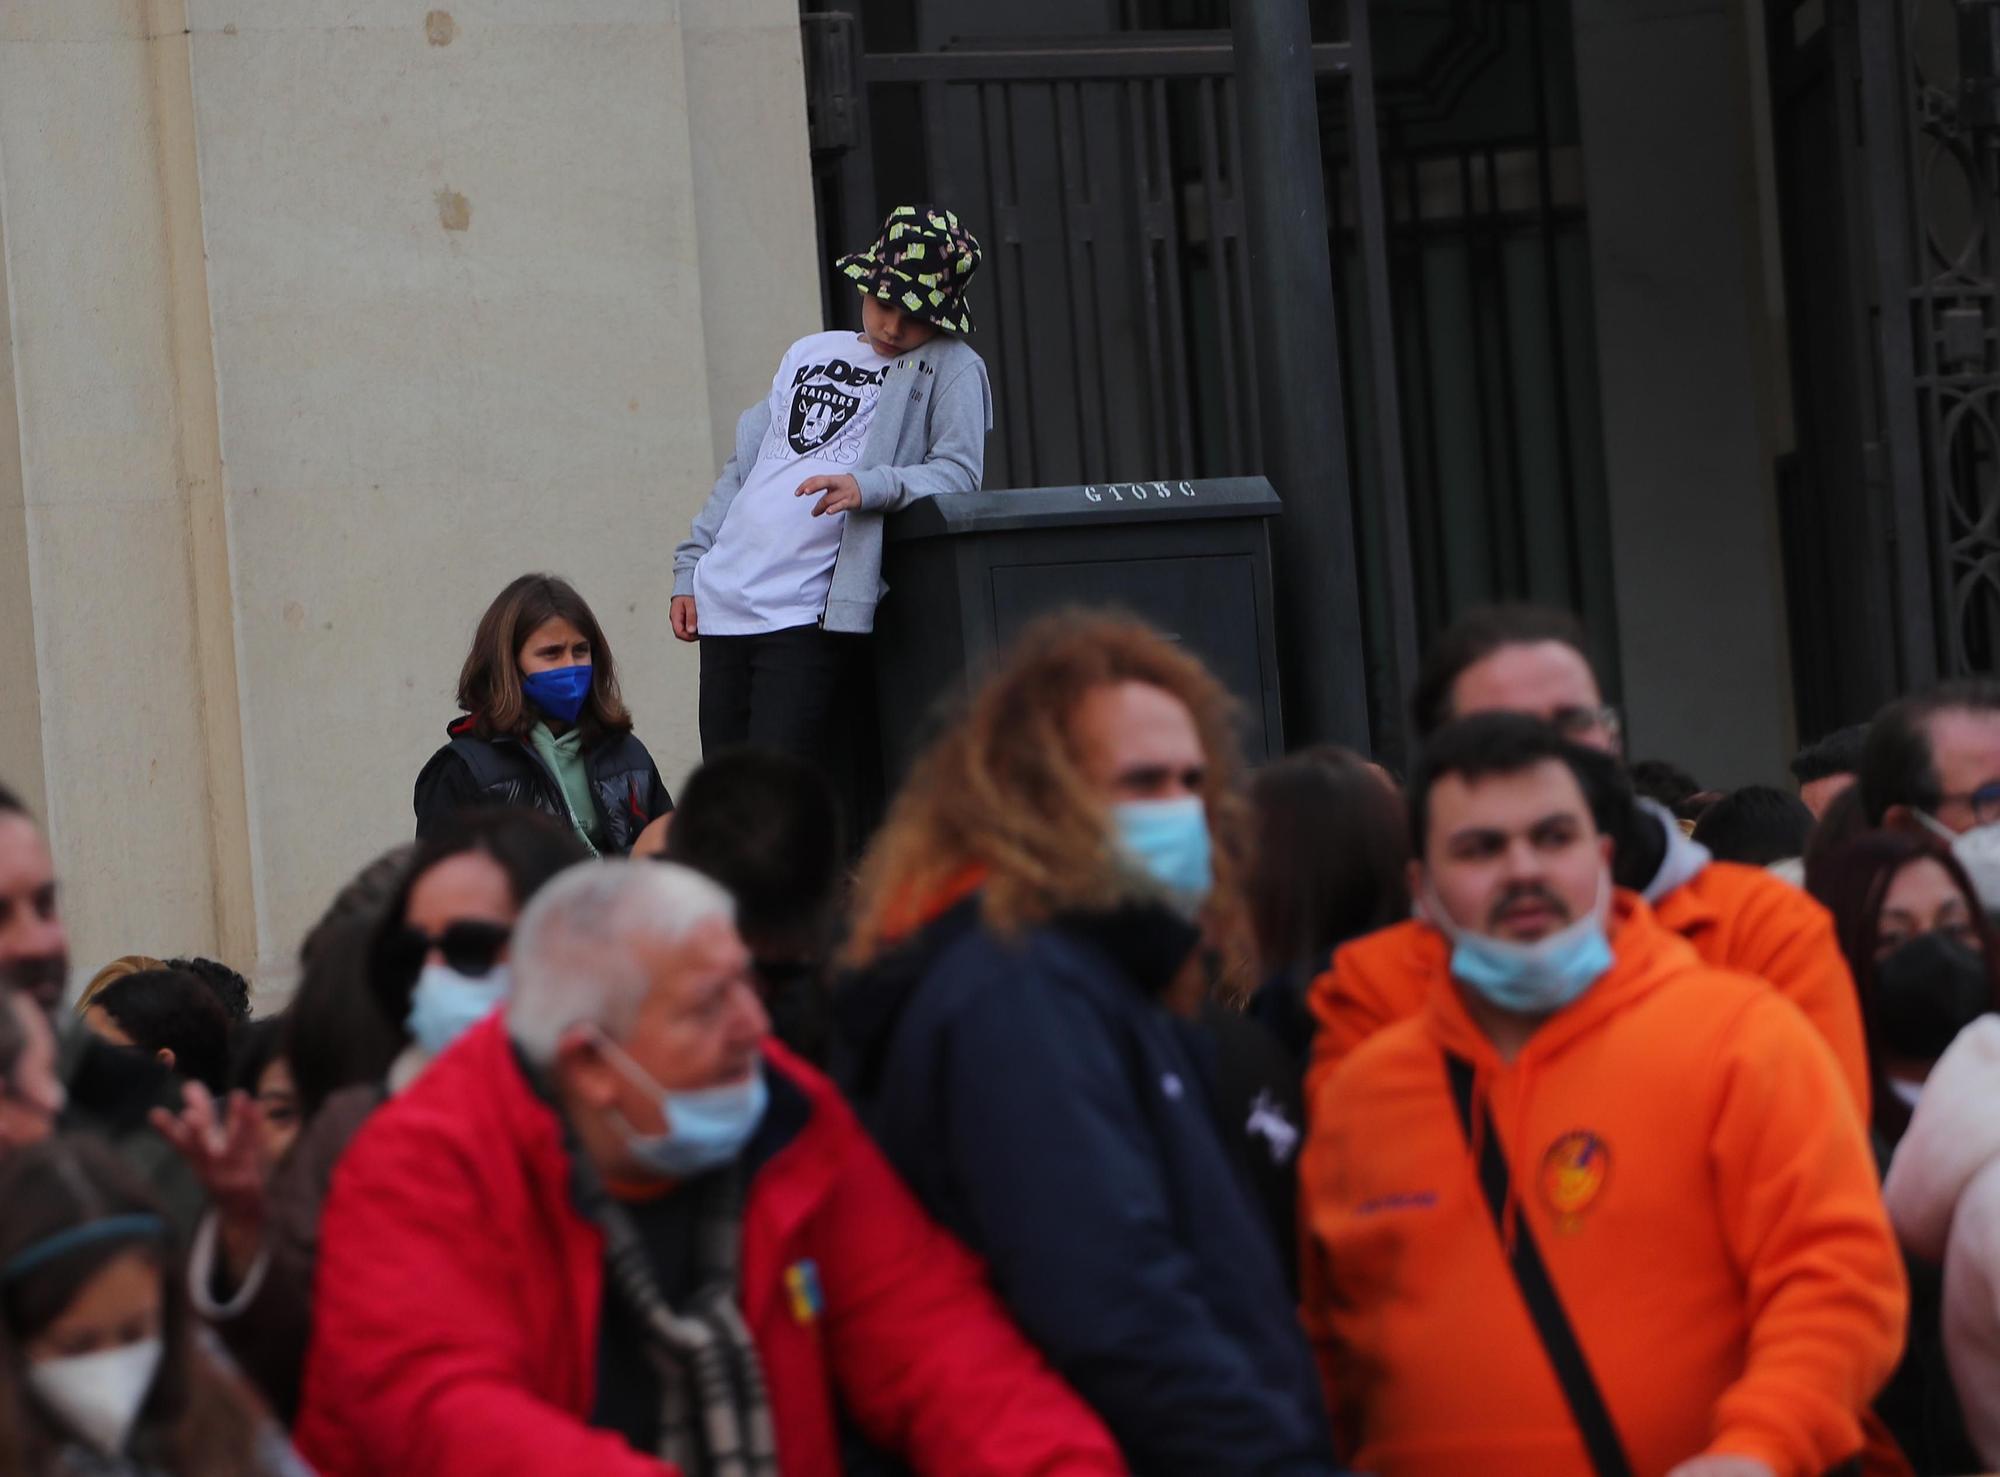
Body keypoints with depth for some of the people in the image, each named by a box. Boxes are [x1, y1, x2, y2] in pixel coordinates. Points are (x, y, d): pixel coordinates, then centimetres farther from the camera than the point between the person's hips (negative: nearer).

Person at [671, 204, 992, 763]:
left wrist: (870, 486, -27)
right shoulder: (809, 354, 22)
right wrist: (689, 569, 18)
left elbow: (958, 473, -9)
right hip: (725, 602, 6)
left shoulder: (950, 369, 4)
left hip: (808, 616, -6)